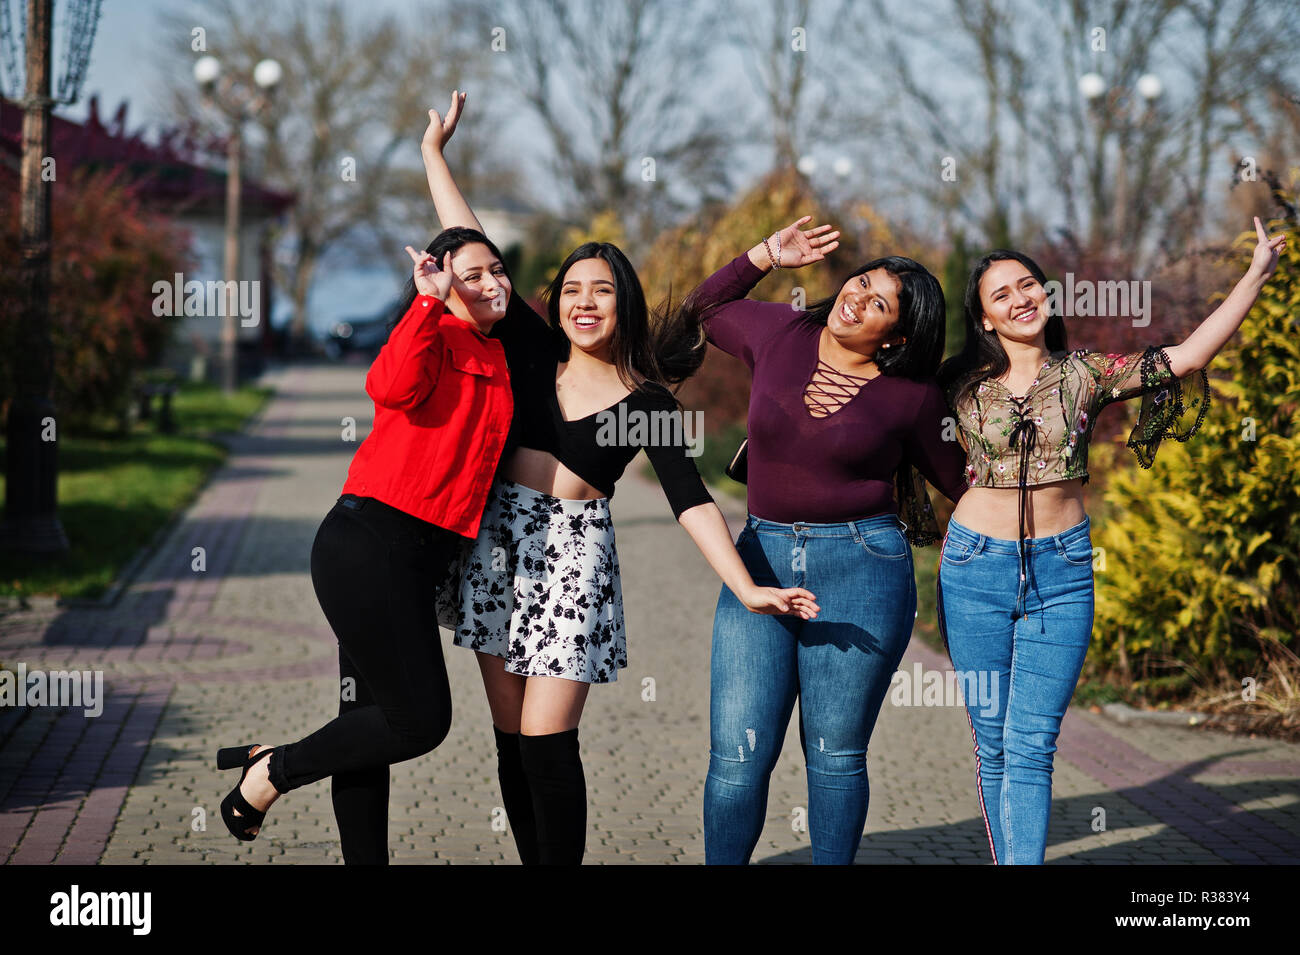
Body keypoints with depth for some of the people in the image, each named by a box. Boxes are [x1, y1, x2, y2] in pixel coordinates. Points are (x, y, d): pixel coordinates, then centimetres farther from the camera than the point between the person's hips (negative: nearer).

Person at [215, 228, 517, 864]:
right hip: (370, 543, -9)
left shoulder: (497, 358, 20)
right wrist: (430, 299, -20)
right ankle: (273, 772, 8)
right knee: (421, 721, -7)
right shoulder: (436, 335, -5)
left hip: (416, 560, 9)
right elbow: (394, 386, -27)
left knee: (374, 723, 12)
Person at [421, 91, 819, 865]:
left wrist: (748, 588, -20)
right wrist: (435, 152, 10)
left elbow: (691, 500, -8)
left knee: (547, 743, -9)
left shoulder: (648, 401, -1)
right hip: (498, 541, 3)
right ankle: (536, 862, 16)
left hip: (574, 557, -3)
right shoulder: (534, 353, 6)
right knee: (511, 738, 6)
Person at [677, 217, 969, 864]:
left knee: (834, 755, 4)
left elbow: (959, 481, 13)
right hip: (762, 559, 2)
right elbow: (701, 309, 23)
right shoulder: (779, 334, 5)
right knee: (737, 756, -2)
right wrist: (765, 257, 15)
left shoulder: (911, 396, -1)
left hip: (862, 567, -2)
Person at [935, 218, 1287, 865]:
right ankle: (1008, 857, 17)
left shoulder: (1086, 375, 2)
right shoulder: (964, 385, 3)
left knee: (1031, 747, -5)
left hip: (1061, 573, -1)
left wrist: (1256, 275, -8)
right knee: (993, 745, 5)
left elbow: (1189, 357, -5)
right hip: (976, 569, 1)